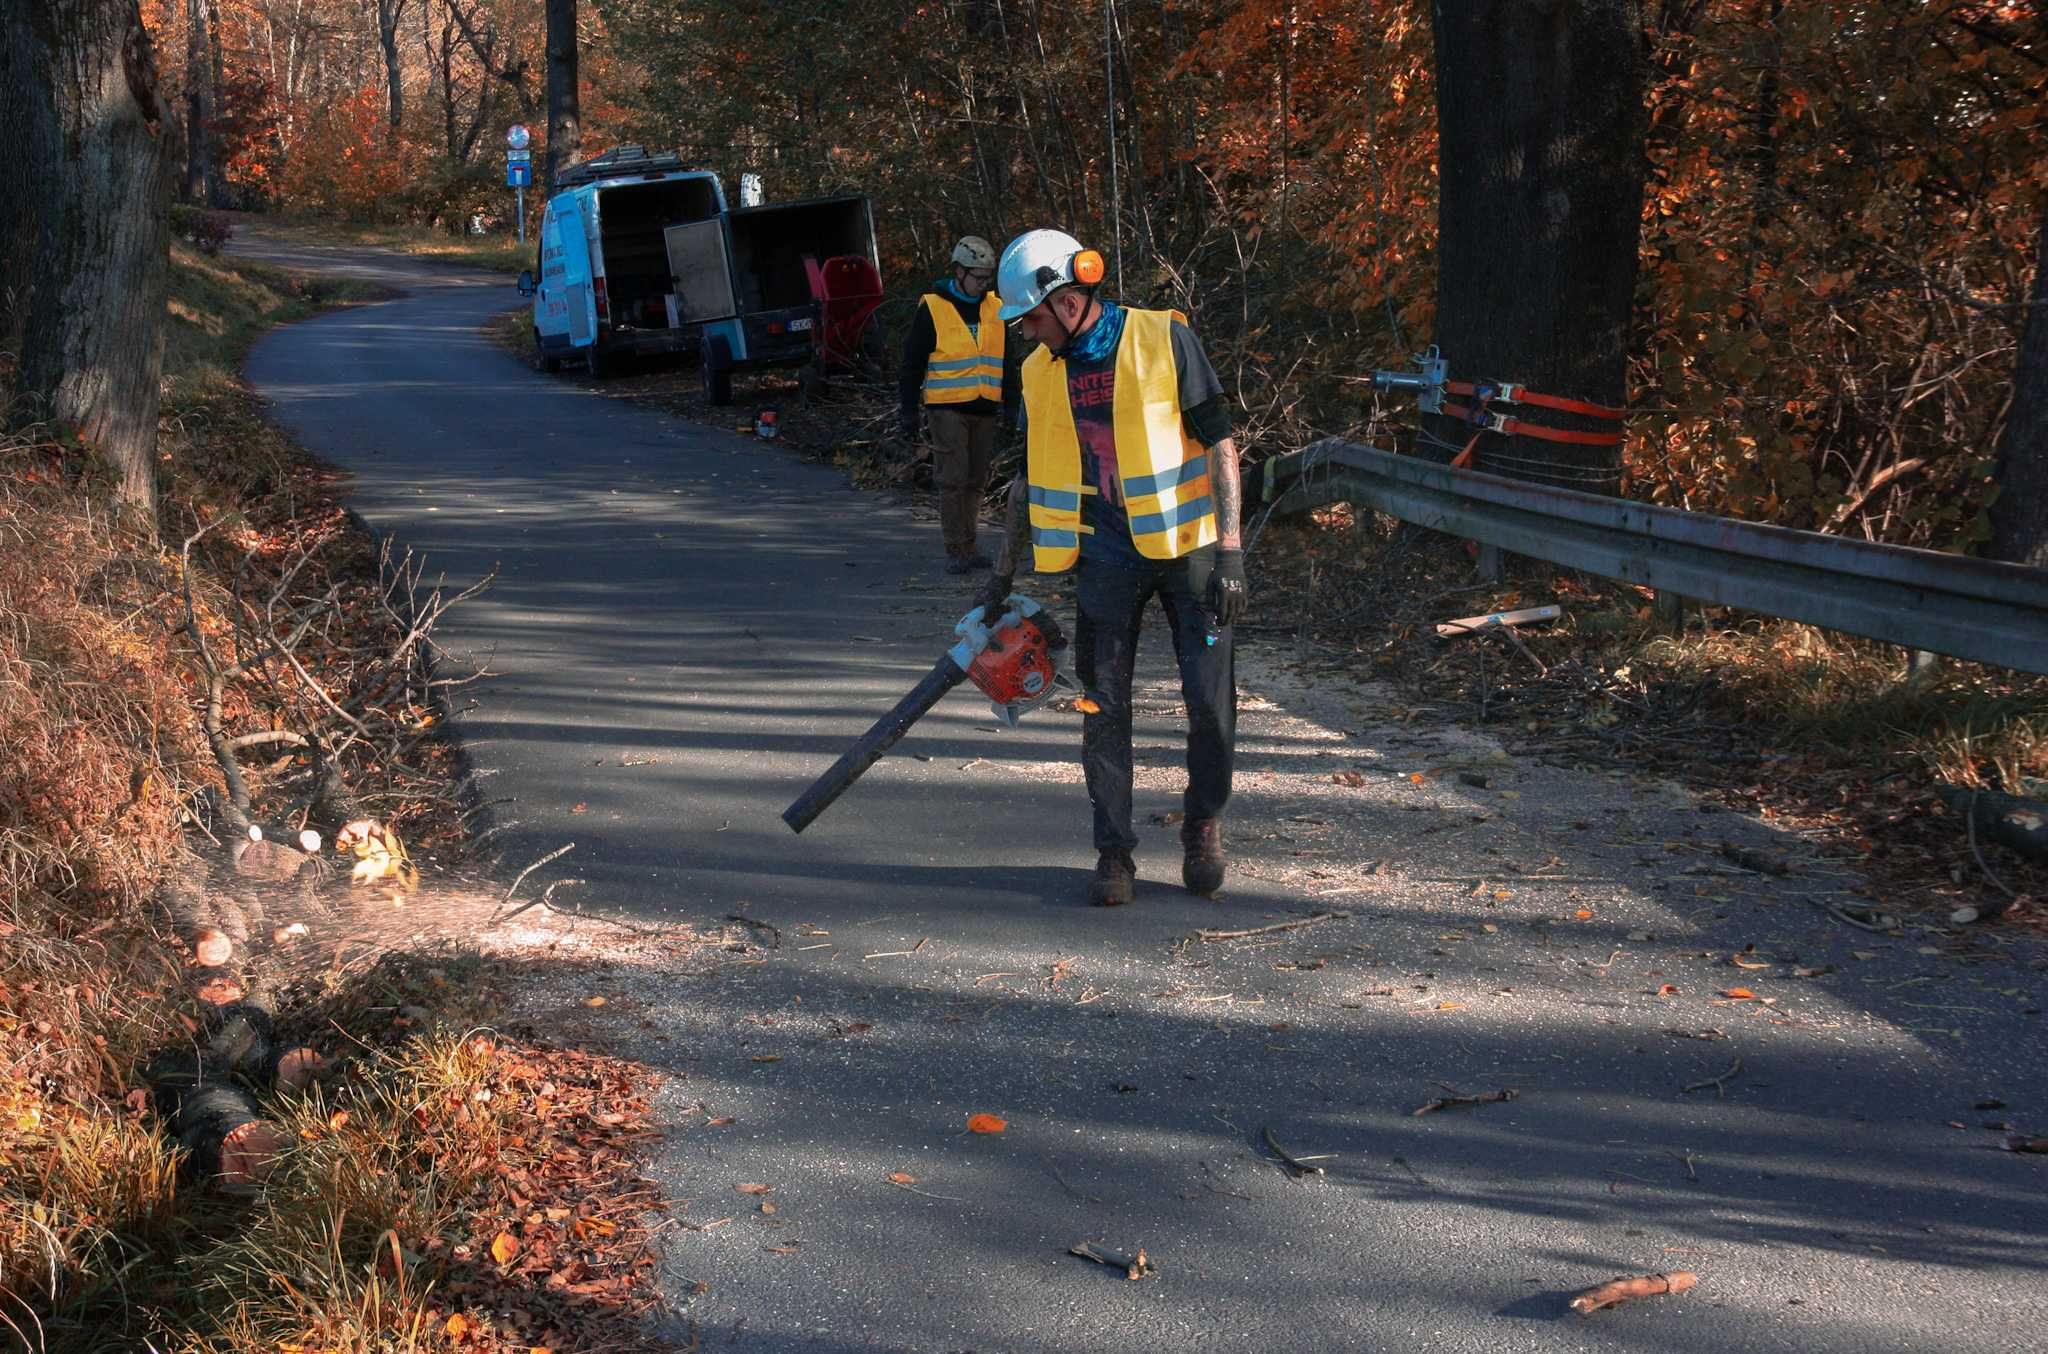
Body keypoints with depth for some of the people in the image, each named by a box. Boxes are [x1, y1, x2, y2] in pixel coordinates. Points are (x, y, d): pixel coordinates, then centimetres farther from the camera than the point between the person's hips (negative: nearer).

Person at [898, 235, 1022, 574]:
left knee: (977, 480, 9)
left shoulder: (995, 309, 10)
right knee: (953, 479, -8)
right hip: (947, 409, -5)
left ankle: (970, 548, 16)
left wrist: (1010, 404, 15)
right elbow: (911, 364, -2)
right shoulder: (932, 308, -5)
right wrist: (909, 410, -5)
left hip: (984, 410, 5)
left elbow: (1006, 362, 20)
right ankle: (956, 550, -4)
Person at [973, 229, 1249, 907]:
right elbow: (1031, 481, 17)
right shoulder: (1040, 373, 6)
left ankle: (1204, 826, 19)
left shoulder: (1165, 340, -9)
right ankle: (1114, 853, 11)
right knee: (1104, 706, 1)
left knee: (1211, 701, -4)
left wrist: (1229, 552, -16)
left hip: (1186, 545, -4)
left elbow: (1220, 446, -10)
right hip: (1108, 555, 4)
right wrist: (1001, 578, 19)